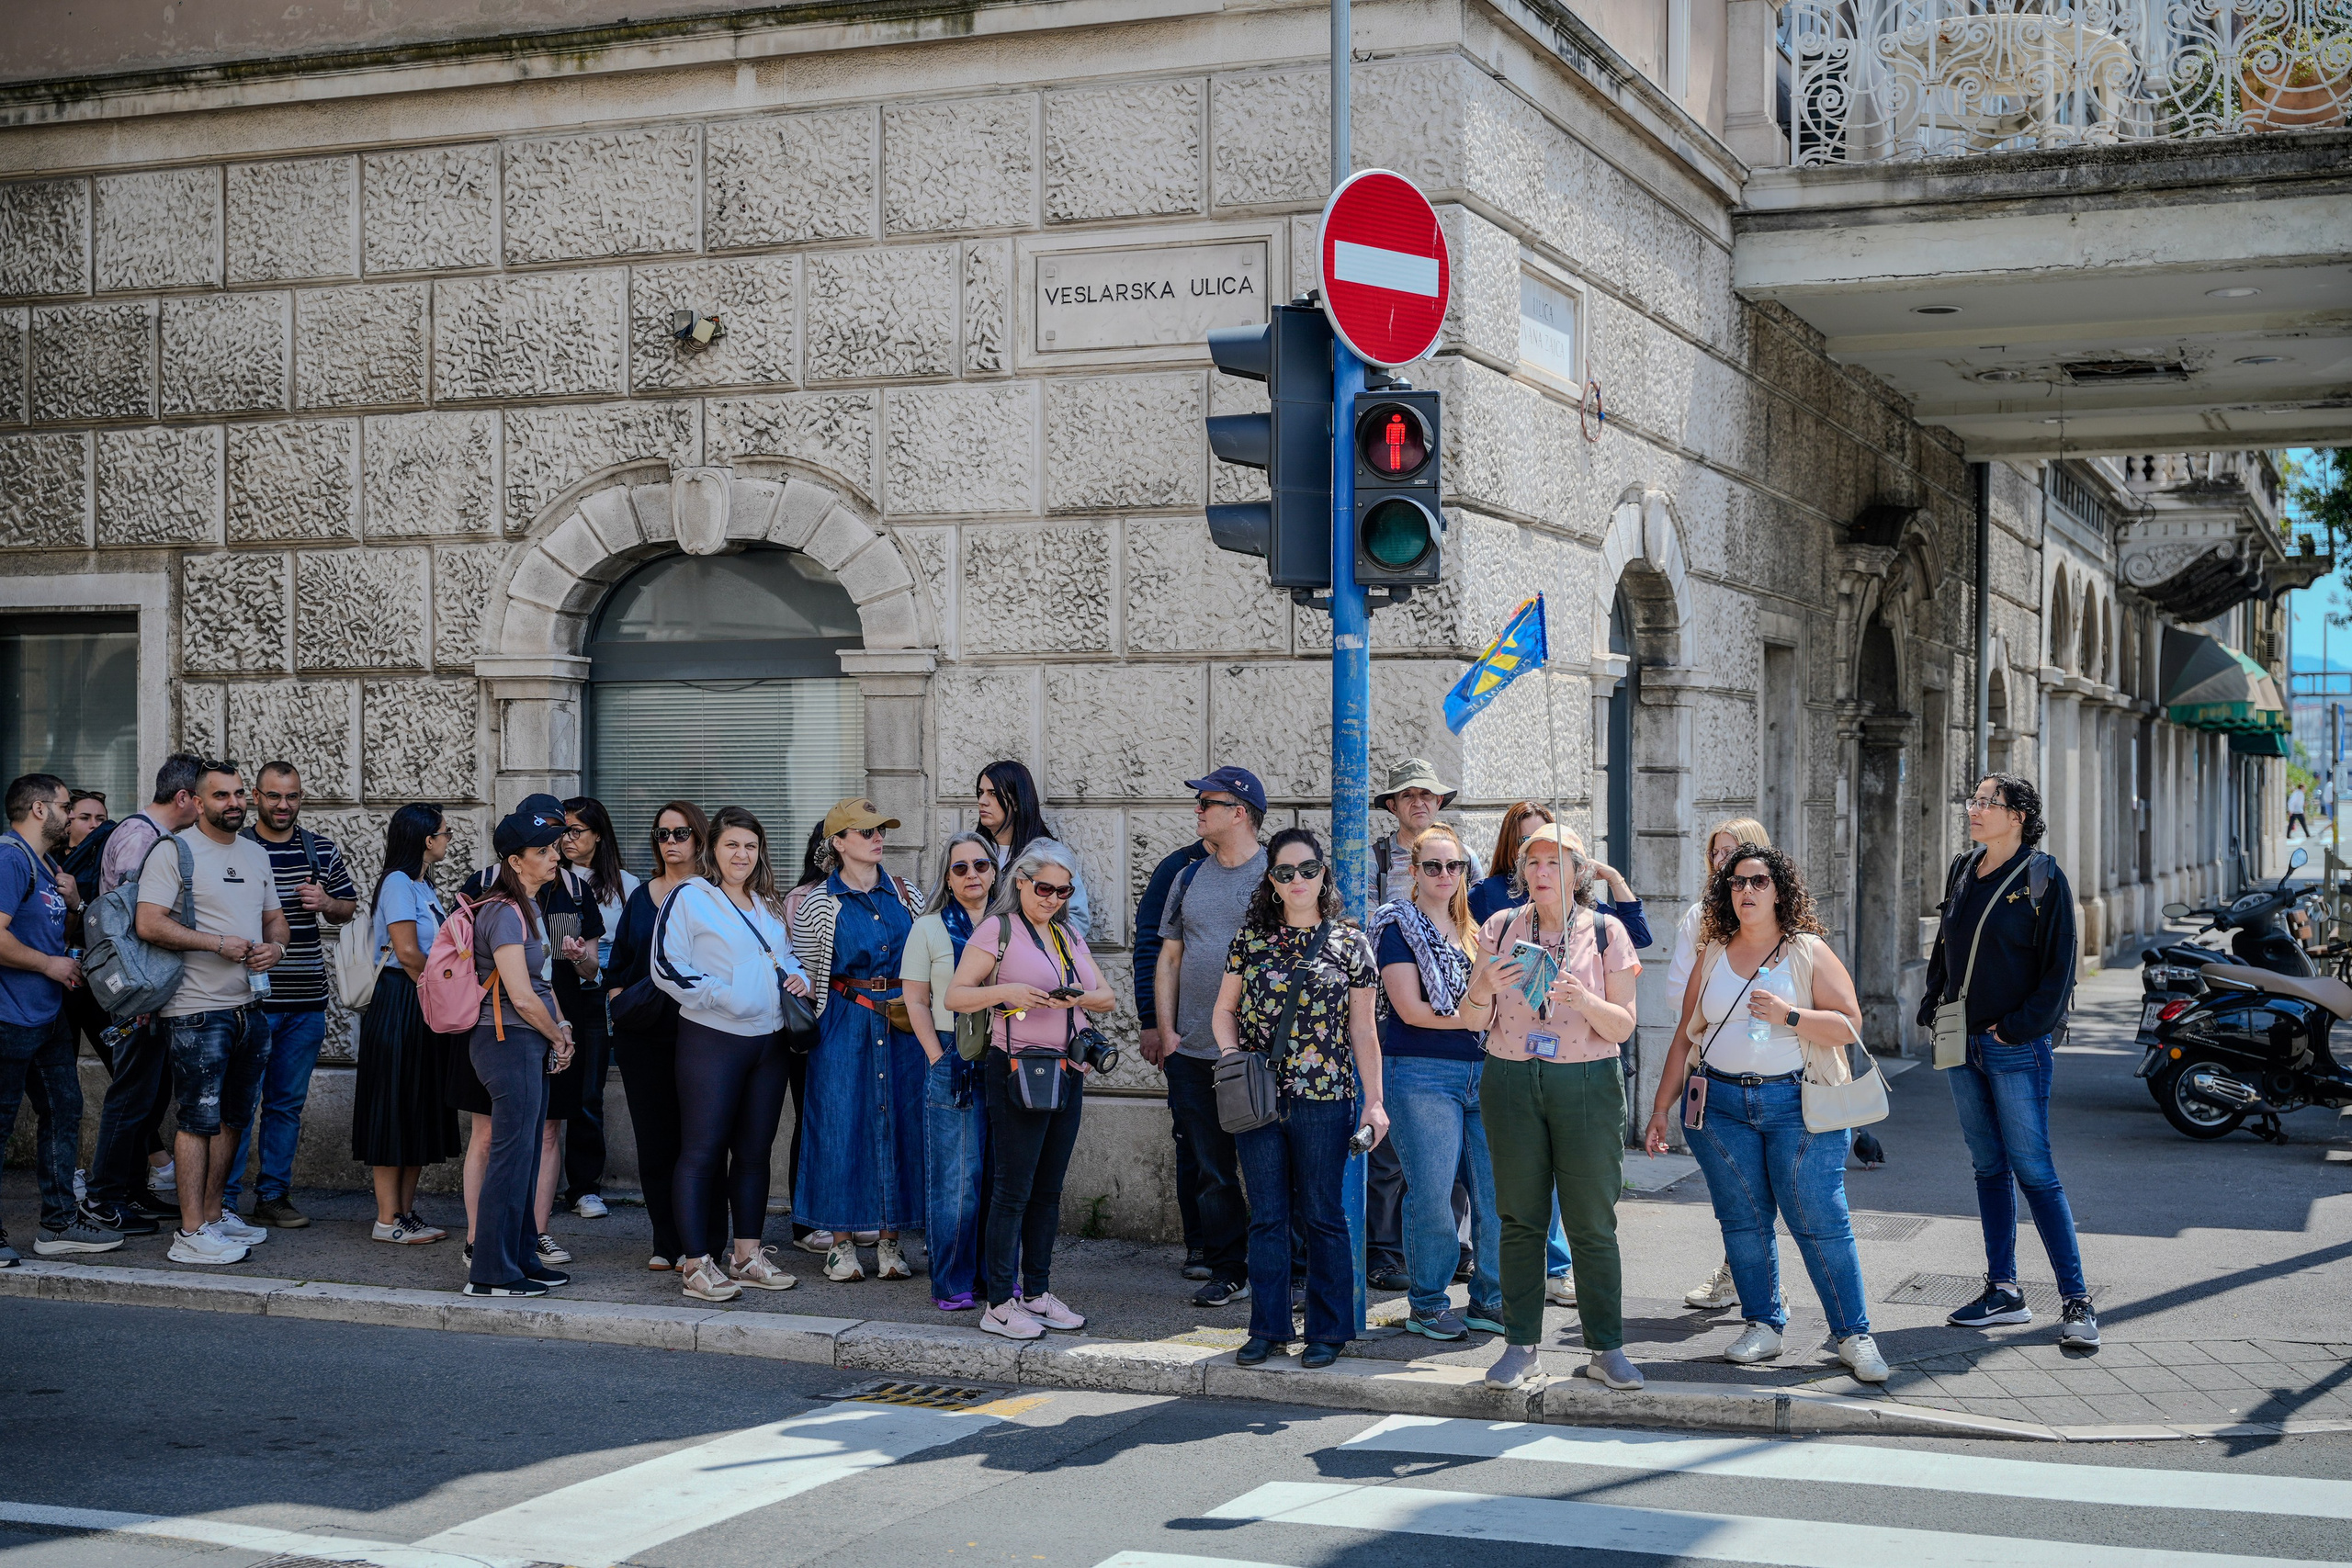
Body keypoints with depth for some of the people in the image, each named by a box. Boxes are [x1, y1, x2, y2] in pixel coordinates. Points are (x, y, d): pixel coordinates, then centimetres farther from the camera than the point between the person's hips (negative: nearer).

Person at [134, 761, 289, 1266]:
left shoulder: (256, 855, 16)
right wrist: (219, 944, -19)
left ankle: (213, 1213, 24)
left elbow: (274, 916, 23)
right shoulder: (175, 851, -8)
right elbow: (148, 923, -16)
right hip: (199, 1011, -7)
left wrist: (275, 945, -1)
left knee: (232, 1117, 13)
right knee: (200, 1118, -6)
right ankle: (192, 1233, -4)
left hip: (250, 1008, 7)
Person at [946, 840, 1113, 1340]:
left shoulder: (1070, 936, 15)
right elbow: (956, 997, -8)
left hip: (1067, 1073, 6)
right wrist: (1009, 991, -22)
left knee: (1048, 1190, 11)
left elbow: (1108, 997, 15)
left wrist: (1078, 997, -7)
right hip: (1018, 1070, -6)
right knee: (1013, 1190, -5)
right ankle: (999, 1304, 0)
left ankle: (1038, 1293, 19)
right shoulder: (998, 930, -3)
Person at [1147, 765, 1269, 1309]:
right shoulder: (1189, 879, 13)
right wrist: (1167, 1031, 5)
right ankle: (1228, 1273, 16)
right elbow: (1169, 960, 16)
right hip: (1191, 1055, 5)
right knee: (1213, 1170, 8)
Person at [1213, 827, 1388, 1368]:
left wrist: (1374, 1101, 0)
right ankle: (1267, 1328, 15)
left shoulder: (1349, 942, 3)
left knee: (1322, 1217, 3)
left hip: (1324, 1098, -2)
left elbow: (1363, 1028, 4)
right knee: (1267, 1216, 6)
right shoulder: (1252, 936, 7)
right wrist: (1231, 1054, -6)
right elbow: (1224, 1009, 13)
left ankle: (1328, 1331, 13)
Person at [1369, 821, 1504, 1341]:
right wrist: (1469, 1017, -4)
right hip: (1420, 1076, -6)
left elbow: (1486, 1008, 14)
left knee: (1496, 1189, 1)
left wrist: (1483, 1001, -8)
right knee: (1431, 1192, -6)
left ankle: (1489, 1300, 14)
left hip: (1481, 1073, 6)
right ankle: (1429, 1304, 9)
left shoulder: (1473, 931, 19)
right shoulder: (1399, 926, 0)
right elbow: (1410, 1009, -9)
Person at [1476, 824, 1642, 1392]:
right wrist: (1487, 988, -18)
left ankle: (1606, 1349, 8)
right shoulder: (1500, 928, 6)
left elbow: (1622, 1026, -2)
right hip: (1511, 1082, 2)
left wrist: (1583, 998, -21)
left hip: (1587, 1084, -1)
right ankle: (1520, 1346, 12)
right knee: (1520, 1219, 4)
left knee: (1593, 1223, -1)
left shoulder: (1605, 932, 1)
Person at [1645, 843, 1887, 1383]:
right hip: (1721, 1104, 3)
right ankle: (1762, 1327, 13)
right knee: (1742, 1219, 2)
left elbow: (1849, 1025, -3)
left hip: (1797, 1104, -3)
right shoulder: (1712, 957, 13)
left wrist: (1788, 1016, -17)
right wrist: (1662, 1107, 12)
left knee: (1820, 1221, -7)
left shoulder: (1809, 952, 4)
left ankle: (1853, 1334, 1)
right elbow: (1686, 1036, 16)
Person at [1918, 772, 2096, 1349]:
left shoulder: (2043, 878, -9)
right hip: (1964, 1043, 7)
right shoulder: (1962, 870, 10)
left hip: (2016, 1048, -6)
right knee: (1989, 1168, 11)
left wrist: (2022, 1026, -14)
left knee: (2033, 1170, -7)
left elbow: (2059, 966, -11)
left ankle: (2076, 1299, -2)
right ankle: (2003, 1291, 18)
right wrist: (1933, 1004, 9)